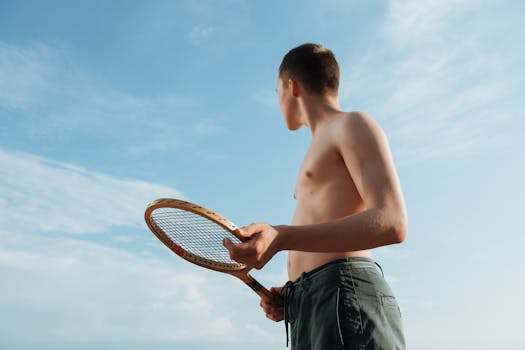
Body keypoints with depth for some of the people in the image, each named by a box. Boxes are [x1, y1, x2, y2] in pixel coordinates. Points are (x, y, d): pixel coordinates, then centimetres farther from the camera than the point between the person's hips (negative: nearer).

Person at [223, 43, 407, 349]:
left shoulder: (353, 124, 2)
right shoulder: (326, 143, 28)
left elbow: (392, 223, -15)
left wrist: (282, 237, -24)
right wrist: (291, 296, 10)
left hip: (348, 301, -8)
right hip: (311, 310, 8)